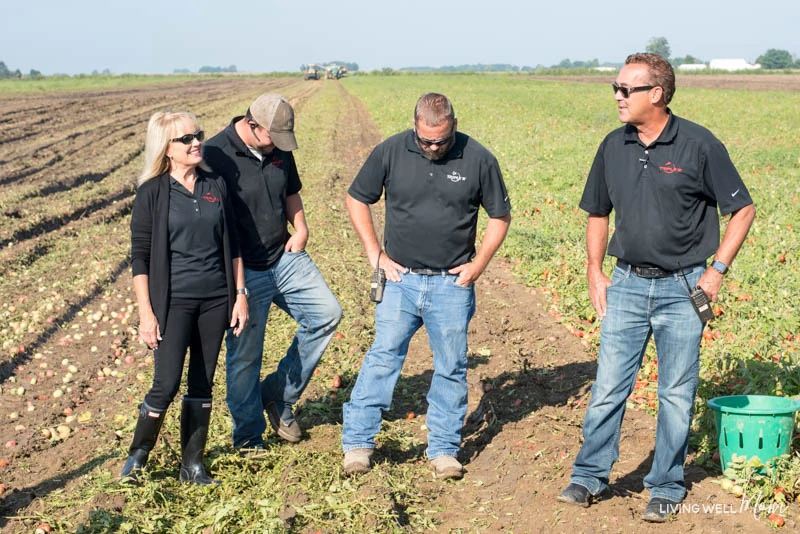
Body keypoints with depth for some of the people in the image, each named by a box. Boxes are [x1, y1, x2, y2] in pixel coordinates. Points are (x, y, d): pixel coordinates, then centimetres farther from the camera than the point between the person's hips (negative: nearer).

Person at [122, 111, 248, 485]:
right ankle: (137, 457, 13)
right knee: (166, 384, -9)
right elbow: (139, 257, -5)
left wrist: (240, 294, 6)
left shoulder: (216, 186, 5)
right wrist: (146, 313, -10)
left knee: (202, 383, 9)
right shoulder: (153, 193, -6)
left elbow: (232, 245, 11)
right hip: (173, 302, -4)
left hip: (215, 300, 4)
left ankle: (193, 464, 20)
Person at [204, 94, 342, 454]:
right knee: (245, 355, 3)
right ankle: (248, 438, 19)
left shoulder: (280, 149, 5)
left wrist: (301, 229, 4)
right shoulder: (216, 155, -16)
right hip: (245, 272, -6)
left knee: (327, 313, -2)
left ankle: (279, 396, 13)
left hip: (286, 258, 6)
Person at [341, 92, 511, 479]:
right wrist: (375, 255, 2)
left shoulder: (478, 160, -5)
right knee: (382, 357, -5)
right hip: (400, 278, 0)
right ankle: (358, 443, 4)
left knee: (451, 368, 6)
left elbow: (500, 216, 6)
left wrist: (478, 265, -1)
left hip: (452, 284, 0)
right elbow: (356, 200, 7)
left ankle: (443, 449, 18)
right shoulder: (390, 152, -4)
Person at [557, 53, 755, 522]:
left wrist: (718, 269, -9)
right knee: (609, 386, 5)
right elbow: (598, 213, 17)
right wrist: (595, 273, 9)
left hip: (681, 288, -3)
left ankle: (667, 488, 21)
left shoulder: (699, 145, -8)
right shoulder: (614, 146, 5)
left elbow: (743, 209, -2)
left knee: (677, 394, 7)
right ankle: (591, 476, 20)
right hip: (627, 285, 3)